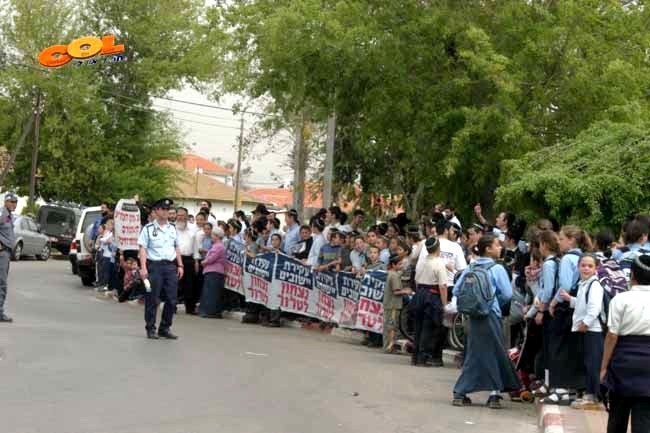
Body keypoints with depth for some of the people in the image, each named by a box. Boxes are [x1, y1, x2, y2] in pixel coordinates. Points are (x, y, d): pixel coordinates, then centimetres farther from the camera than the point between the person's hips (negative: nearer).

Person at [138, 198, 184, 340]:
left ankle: (165, 328, 15)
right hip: (154, 265, -5)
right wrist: (143, 267, -12)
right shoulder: (148, 229, -1)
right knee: (153, 300, -1)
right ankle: (151, 329, 9)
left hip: (171, 266, 5)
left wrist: (180, 265, 13)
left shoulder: (172, 229, 14)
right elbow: (143, 249, -4)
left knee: (172, 299, 3)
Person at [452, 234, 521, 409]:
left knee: (473, 355, 11)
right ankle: (494, 395, 7)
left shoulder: (470, 268, 6)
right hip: (490, 315, -5)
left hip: (473, 315, 5)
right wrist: (496, 303, 9)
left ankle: (460, 393, 8)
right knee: (494, 353, 5)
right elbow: (507, 294, -10)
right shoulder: (497, 269, -7)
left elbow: (456, 291, 4)